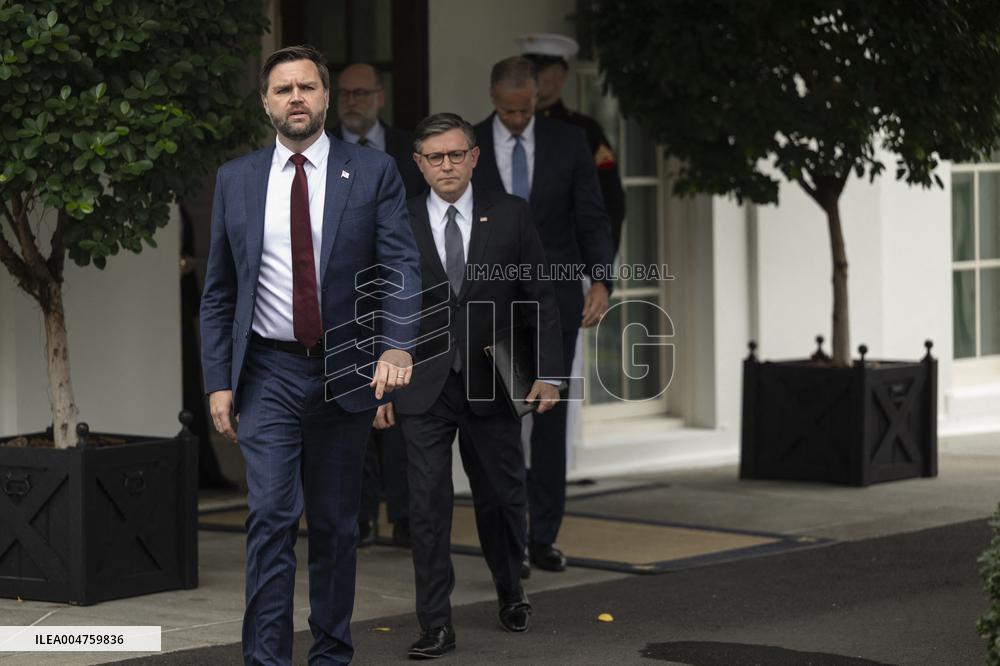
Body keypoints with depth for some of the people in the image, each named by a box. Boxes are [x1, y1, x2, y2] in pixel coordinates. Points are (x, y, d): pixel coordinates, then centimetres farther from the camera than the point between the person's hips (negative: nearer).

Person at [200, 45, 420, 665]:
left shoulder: (373, 172, 1)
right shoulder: (236, 180, 6)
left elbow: (402, 266, -7)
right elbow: (219, 292, 9)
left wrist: (396, 347, -23)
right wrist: (219, 381, 1)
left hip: (345, 372, 0)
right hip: (268, 374, 0)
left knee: (336, 525, 9)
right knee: (272, 518, -11)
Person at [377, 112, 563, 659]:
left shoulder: (510, 215, 0)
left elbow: (539, 298, 2)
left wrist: (549, 373, -4)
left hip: (491, 385, 1)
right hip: (423, 390, -1)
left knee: (502, 497, 12)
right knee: (427, 506, -4)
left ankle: (510, 593, 36)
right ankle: (435, 626, 1)